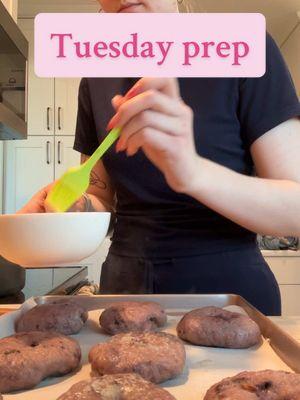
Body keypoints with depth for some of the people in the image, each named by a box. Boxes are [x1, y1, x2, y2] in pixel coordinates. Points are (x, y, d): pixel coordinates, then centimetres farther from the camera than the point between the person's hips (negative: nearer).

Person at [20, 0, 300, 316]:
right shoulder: (96, 82, 3)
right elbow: (104, 198, 8)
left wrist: (193, 172, -33)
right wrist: (76, 205, -14)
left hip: (226, 287, -3)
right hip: (125, 286, 5)